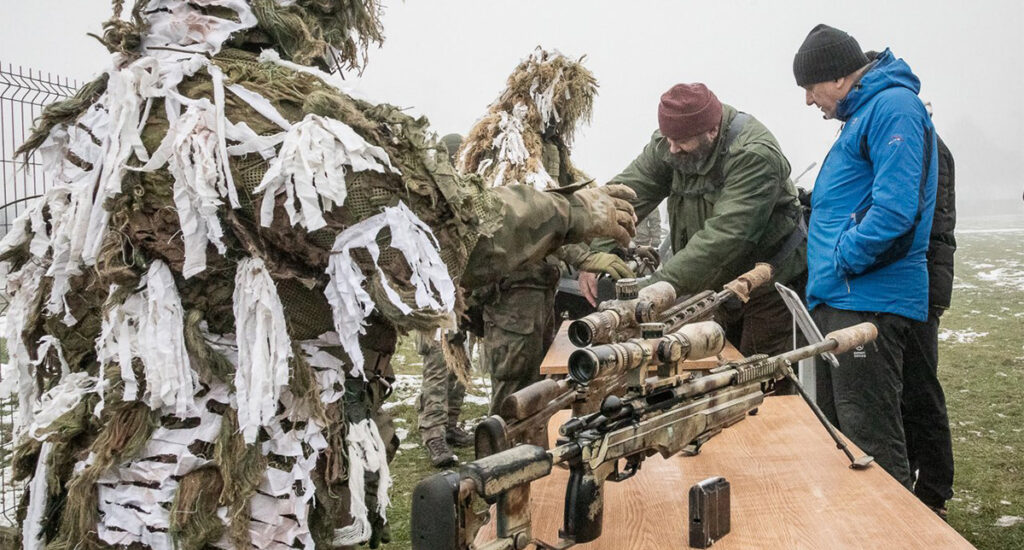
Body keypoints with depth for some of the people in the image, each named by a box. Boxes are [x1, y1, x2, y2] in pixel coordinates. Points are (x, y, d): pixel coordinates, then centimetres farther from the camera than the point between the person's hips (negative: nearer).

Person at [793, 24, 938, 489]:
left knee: (872, 443, -6)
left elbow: (895, 207, -23)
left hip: (868, 304, -11)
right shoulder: (863, 115, 21)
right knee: (832, 432, 17)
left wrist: (842, 260, -14)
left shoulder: (894, 107, -12)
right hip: (834, 302, 11)